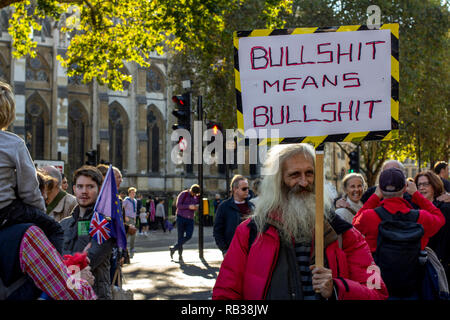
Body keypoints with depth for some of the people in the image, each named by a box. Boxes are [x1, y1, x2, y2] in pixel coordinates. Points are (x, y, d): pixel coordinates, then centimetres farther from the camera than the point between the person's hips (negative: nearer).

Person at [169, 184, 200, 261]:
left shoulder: (195, 197, 14)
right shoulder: (183, 194, -3)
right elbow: (178, 205, -11)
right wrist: (189, 206, -21)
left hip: (190, 219, 5)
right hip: (181, 217, -5)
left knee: (189, 236, -11)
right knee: (180, 237, -3)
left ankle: (173, 248, 3)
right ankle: (180, 254, 7)